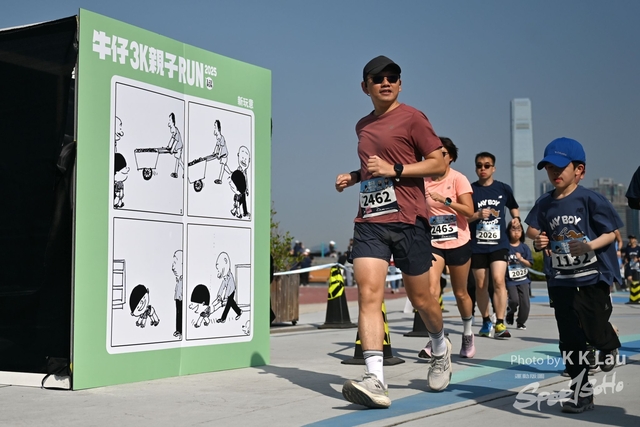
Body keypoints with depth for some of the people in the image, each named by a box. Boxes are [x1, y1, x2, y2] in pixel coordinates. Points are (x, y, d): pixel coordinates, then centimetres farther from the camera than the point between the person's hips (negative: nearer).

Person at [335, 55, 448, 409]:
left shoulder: (412, 118, -2)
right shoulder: (362, 126, 17)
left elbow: (439, 163, -6)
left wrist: (393, 169, -15)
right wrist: (354, 176, 14)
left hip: (408, 220, -4)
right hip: (369, 221, 5)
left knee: (420, 298, 8)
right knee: (368, 294, -14)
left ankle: (440, 350, 39)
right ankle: (375, 382, -20)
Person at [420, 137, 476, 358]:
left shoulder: (458, 179, -7)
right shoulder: (424, 181, 2)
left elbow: (469, 211, -18)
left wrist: (445, 199, -27)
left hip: (458, 244, -2)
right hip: (434, 244, 2)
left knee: (460, 294, 10)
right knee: (431, 289, -18)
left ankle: (468, 334, 33)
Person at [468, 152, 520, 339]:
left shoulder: (503, 189, 4)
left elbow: (513, 207, 23)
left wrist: (516, 218, 3)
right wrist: (477, 215, -19)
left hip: (499, 243, 0)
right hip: (477, 245, 1)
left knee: (498, 280, -16)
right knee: (481, 285, 9)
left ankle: (500, 323, -13)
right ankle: (486, 321, 27)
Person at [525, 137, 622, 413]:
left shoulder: (590, 200, -10)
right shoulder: (545, 205, 3)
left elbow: (611, 233, -8)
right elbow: (542, 240, 13)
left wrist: (590, 246, -24)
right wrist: (539, 244, -10)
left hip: (593, 276, -4)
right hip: (561, 279, 4)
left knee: (594, 330, -1)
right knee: (570, 338, 6)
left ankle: (609, 344, 38)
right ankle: (582, 392, 16)